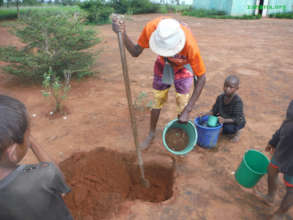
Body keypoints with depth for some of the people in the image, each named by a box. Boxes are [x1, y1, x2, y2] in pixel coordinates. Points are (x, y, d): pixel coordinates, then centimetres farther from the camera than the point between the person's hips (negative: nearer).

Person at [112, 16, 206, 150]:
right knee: (157, 100, 8)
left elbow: (201, 78, -30)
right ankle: (151, 133, 28)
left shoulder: (189, 44, -41)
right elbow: (135, 52, -20)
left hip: (183, 67, -2)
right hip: (163, 64, 3)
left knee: (182, 104, -3)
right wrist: (123, 34, -41)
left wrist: (188, 110, -32)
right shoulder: (151, 27, -34)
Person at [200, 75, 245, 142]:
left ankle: (236, 132, 4)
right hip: (224, 118, 6)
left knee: (228, 128, -35)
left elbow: (237, 119, -32)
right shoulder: (220, 97, -12)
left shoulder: (238, 101, -29)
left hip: (237, 122, -6)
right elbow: (214, 111, -8)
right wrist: (206, 114, -27)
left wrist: (224, 120, -49)